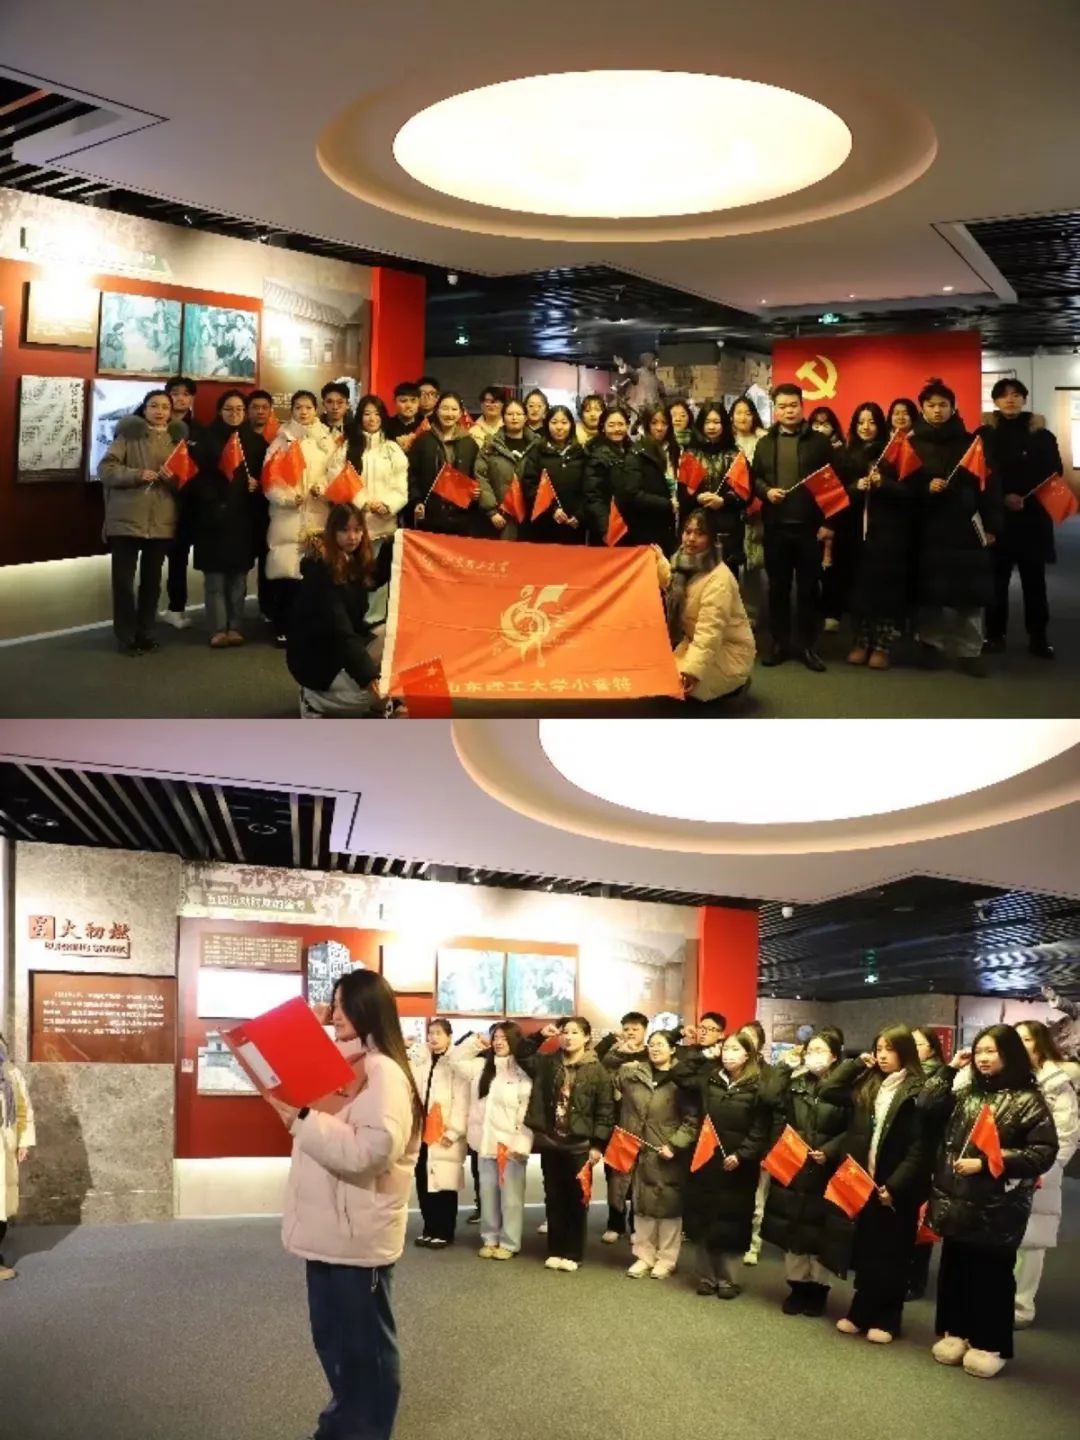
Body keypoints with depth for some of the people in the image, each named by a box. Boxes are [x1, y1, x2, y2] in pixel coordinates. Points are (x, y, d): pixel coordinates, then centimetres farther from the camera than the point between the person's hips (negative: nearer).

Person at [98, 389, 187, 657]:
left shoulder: (177, 438, 10)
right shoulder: (128, 434, -1)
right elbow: (105, 469, -7)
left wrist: (173, 479, -12)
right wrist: (136, 474, -20)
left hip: (161, 522, 3)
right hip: (126, 519, -3)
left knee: (152, 580, 10)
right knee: (123, 580, -1)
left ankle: (145, 633, 21)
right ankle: (126, 637, 7)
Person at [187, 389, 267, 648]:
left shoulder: (256, 441, 11)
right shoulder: (207, 438, 3)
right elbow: (195, 474, -3)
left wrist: (257, 484, -10)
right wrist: (210, 498, -14)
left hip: (243, 516, 2)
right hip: (212, 515, -2)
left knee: (238, 574, 4)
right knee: (214, 575, -2)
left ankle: (235, 627, 9)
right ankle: (218, 629, 0)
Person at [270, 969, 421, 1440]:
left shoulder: (383, 1071, -17)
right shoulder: (342, 1063, 13)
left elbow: (372, 1149, -28)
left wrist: (302, 1119, -25)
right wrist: (295, 1111, 6)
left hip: (359, 1235, -10)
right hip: (329, 1229, 10)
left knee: (364, 1342, 4)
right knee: (331, 1336, 20)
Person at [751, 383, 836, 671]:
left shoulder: (819, 442, 2)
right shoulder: (765, 444, 11)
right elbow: (754, 478, 12)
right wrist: (766, 491, -11)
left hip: (810, 526, -2)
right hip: (776, 527, 2)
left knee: (808, 587, 4)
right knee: (778, 587, 7)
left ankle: (807, 645, 12)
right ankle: (779, 643, 16)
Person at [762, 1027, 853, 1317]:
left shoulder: (844, 1088, -5)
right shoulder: (794, 1085, 8)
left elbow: (852, 1131, -9)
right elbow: (779, 1123, 5)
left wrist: (829, 1151, -20)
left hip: (827, 1172, -4)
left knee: (822, 1232, 3)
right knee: (793, 1229, 8)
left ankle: (818, 1289, 15)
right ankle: (797, 1287, 19)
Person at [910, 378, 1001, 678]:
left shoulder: (970, 442, 8)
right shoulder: (912, 444, 7)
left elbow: (987, 485, 6)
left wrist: (991, 526, 0)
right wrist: (925, 487, -18)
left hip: (965, 526, 0)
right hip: (928, 527, 0)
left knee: (969, 590, -3)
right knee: (929, 590, 0)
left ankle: (970, 651, 3)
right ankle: (931, 645, 13)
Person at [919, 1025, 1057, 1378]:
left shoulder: (1028, 1100, -8)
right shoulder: (966, 1093, 10)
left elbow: (1043, 1152, -14)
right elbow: (927, 1106, 3)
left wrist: (985, 1163, -18)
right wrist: (950, 1069, -2)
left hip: (997, 1208, -5)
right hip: (957, 1202, 5)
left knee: (991, 1276, 5)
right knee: (953, 1270, 14)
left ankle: (990, 1345, 16)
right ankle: (955, 1332, 28)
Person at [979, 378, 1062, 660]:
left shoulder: (1041, 434, 6)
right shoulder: (984, 434, 4)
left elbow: (1054, 473, 4)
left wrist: (1028, 498, -12)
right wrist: (1003, 497, -16)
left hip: (1033, 517, 1)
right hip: (997, 516, -1)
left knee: (1034, 579, 3)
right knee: (997, 578, 2)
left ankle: (1038, 637, 8)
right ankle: (995, 634, 11)